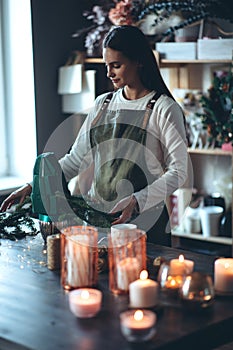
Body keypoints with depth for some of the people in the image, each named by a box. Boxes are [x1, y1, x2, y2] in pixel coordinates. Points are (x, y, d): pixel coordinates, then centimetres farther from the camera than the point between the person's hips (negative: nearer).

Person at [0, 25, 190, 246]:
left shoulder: (163, 108, -7)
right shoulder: (102, 104, 11)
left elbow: (179, 171, -11)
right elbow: (75, 159, 13)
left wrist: (136, 202, -23)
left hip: (145, 223, -5)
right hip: (97, 218, 5)